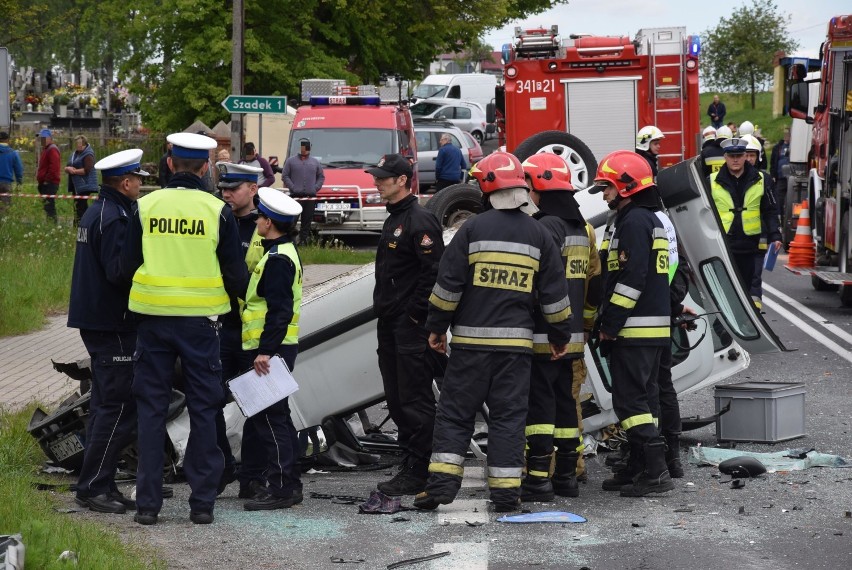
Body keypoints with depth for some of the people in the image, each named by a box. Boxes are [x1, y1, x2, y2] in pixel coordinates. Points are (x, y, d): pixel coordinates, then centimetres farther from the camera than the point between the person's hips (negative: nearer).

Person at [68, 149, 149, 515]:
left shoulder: (95, 213, 15)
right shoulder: (115, 218, -17)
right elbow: (120, 271, -25)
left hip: (94, 319, 11)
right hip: (114, 323, -11)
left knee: (106, 405, 14)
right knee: (120, 407, -8)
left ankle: (99, 485, 17)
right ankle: (93, 487, -7)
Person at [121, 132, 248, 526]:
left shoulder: (145, 206, -2)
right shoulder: (217, 210, -6)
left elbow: (127, 265, 3)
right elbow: (236, 273, -3)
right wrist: (238, 295, 19)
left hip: (153, 316, 1)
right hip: (200, 318, -1)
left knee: (151, 408, 8)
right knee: (203, 409, 8)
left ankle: (147, 502, 7)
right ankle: (202, 501, 8)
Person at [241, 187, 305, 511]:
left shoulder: (277, 259, -16)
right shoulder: (283, 252, 16)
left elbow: (279, 311, -23)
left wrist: (265, 350, -24)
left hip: (270, 349, -11)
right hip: (277, 347, 11)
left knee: (268, 417, -8)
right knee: (277, 417, 14)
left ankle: (280, 488, -6)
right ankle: (289, 484, 19)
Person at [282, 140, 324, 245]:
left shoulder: (315, 162, 16)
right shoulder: (290, 161, 7)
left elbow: (321, 177, 18)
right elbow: (285, 176, 3)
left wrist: (315, 188, 2)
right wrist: (293, 188, -9)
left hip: (311, 197, 3)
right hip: (296, 196, -3)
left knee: (307, 220, 2)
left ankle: (304, 239, 6)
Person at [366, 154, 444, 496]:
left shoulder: (420, 220, -13)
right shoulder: (393, 220, 19)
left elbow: (434, 272, -20)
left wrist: (414, 314, -18)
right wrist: (383, 310, 15)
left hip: (411, 326, -10)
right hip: (390, 324, 10)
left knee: (416, 400, -7)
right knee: (397, 400, 13)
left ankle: (419, 473, -4)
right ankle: (410, 465, 20)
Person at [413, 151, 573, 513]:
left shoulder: (473, 229, -4)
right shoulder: (538, 234, 5)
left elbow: (448, 284, -5)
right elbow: (554, 292, 9)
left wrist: (436, 327, 5)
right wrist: (560, 336, 19)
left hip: (471, 339, -2)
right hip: (516, 341, 2)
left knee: (455, 411, 4)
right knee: (508, 415, 5)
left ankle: (442, 482, -3)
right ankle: (505, 490, 2)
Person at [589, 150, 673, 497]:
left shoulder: (634, 221, -13)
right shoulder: (650, 220, 20)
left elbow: (631, 279, -22)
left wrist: (609, 325, -17)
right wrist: (608, 324, 20)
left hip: (635, 330, -10)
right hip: (653, 328, 10)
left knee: (629, 400, -10)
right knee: (637, 398, 15)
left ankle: (655, 472, -13)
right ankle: (639, 468, 19)